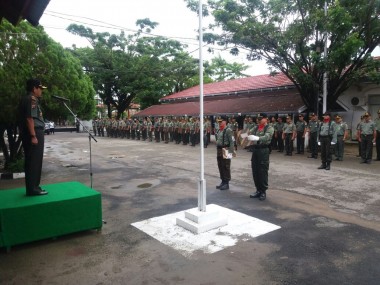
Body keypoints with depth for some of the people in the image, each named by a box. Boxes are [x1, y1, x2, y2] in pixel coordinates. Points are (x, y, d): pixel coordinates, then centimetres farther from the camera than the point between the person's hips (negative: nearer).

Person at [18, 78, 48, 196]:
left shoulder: (26, 99, 19)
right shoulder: (32, 99, -12)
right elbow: (29, 118, -21)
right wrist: (33, 136, -24)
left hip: (30, 133, 11)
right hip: (34, 133, -11)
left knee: (31, 161, 13)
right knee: (34, 162, -6)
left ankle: (32, 187, 20)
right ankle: (32, 188, -2)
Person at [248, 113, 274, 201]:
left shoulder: (269, 128, -3)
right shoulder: (255, 128, 15)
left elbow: (266, 137, -21)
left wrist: (257, 138, -39)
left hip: (263, 151, -6)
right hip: (255, 151, 6)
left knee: (263, 172, -1)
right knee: (255, 172, 10)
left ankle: (263, 192, 10)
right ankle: (258, 190, 22)